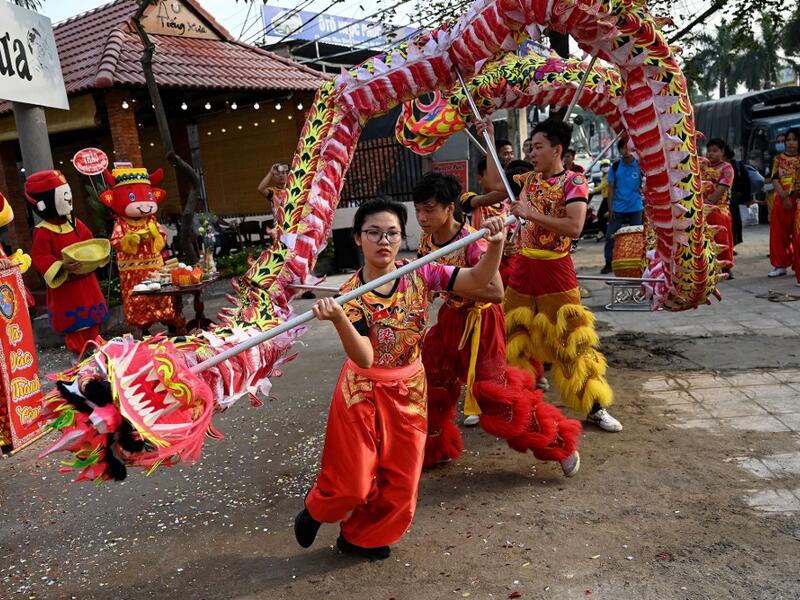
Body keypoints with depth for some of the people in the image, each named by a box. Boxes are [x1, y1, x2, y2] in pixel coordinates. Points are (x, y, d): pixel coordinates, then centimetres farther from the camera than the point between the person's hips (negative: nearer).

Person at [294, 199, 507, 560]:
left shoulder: (419, 274, -10)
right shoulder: (351, 294, -18)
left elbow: (479, 280, -13)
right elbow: (364, 358, -29)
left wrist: (495, 244, -31)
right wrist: (337, 318, -46)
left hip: (410, 389, 4)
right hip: (364, 391, -3)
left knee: (400, 482, 11)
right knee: (352, 481, 4)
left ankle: (360, 538, 35)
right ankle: (316, 511, 39)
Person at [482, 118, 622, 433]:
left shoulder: (574, 182, -9)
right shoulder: (530, 179, 9)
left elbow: (574, 227, -21)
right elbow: (495, 183, 22)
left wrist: (533, 215, -24)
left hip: (555, 270, -6)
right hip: (522, 268, 6)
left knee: (571, 339, -2)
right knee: (515, 336, 12)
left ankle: (595, 407, 9)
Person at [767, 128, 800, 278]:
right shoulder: (778, 158, 8)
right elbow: (775, 179, 0)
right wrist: (784, 197, -12)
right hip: (780, 200, 2)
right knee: (779, 233, 5)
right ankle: (781, 265, 14)